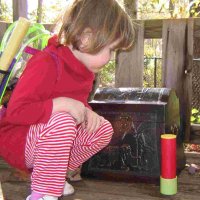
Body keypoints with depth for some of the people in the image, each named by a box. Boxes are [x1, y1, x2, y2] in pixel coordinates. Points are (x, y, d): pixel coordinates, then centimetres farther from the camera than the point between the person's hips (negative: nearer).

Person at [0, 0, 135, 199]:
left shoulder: (85, 68, 2)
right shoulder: (46, 63, -27)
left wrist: (86, 111, -8)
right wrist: (62, 104, -34)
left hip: (50, 137, 9)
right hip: (17, 143, -9)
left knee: (103, 129, -3)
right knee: (62, 121, -36)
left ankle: (43, 173, 6)